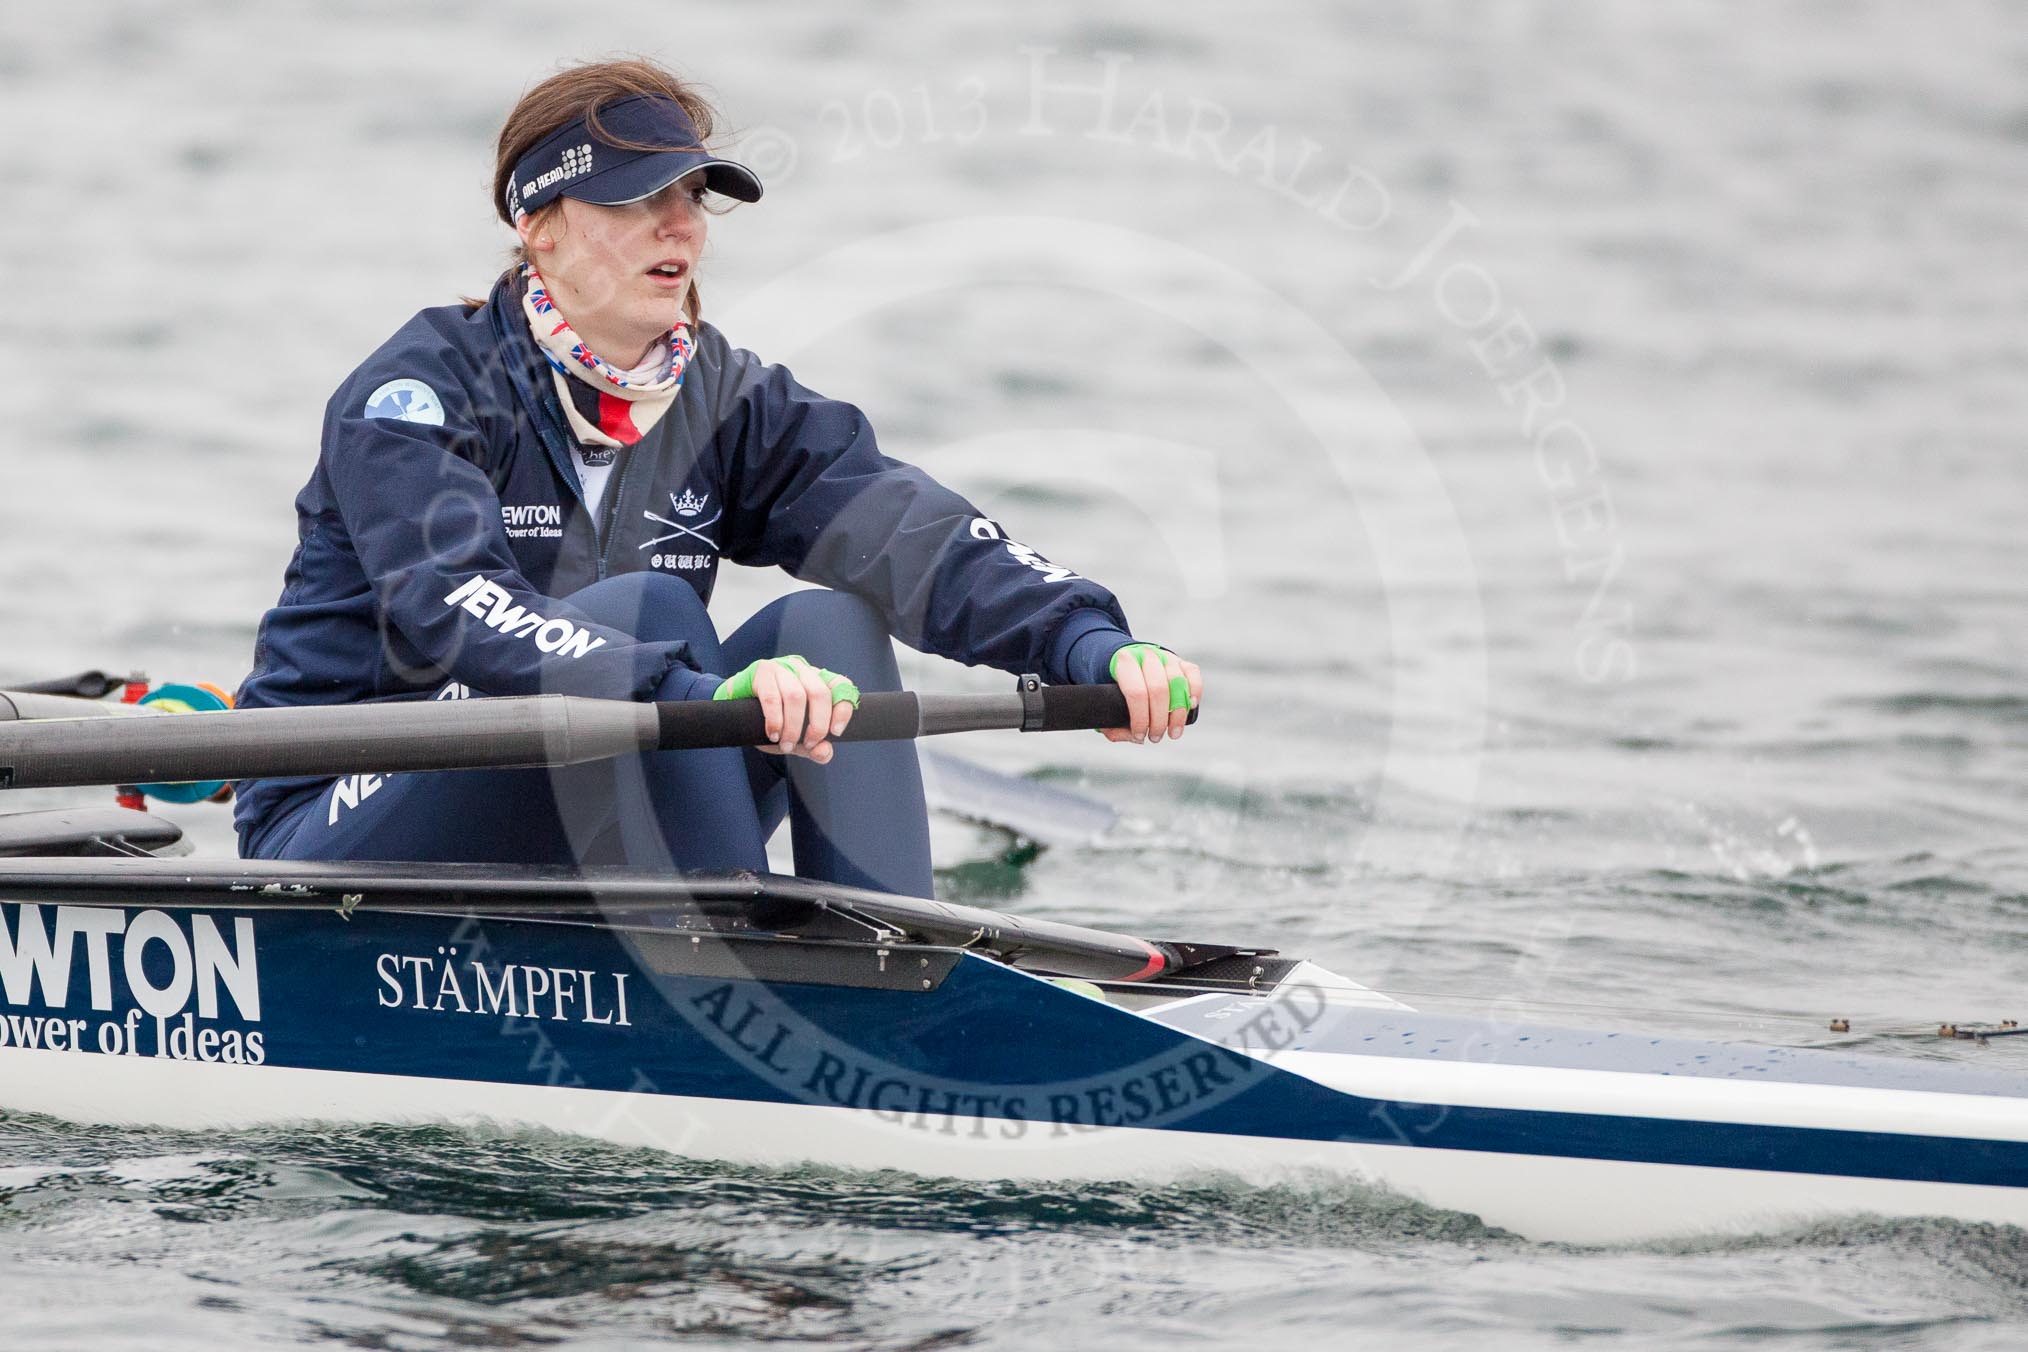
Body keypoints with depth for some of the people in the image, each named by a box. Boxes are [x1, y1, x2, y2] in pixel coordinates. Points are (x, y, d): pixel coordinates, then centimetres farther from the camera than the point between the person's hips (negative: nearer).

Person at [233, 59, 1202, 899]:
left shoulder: (723, 403, 5)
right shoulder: (418, 393, -14)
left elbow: (909, 535, -12)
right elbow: (458, 615, -33)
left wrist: (1089, 641, -31)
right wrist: (704, 692, -47)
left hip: (569, 865, 6)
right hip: (335, 842, -6)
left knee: (828, 623, -13)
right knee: (644, 608, -27)